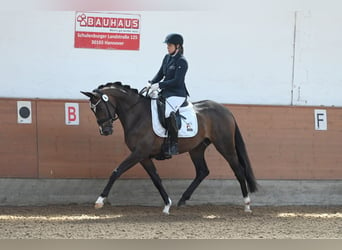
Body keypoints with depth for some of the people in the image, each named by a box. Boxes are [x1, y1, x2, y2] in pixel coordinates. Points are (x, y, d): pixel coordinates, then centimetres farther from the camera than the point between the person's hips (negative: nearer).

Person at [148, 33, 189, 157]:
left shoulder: (182, 62, -12)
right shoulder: (167, 58, 13)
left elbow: (176, 81, -19)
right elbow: (160, 74, 18)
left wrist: (159, 85, -20)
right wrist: (151, 83, 1)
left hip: (177, 94, -10)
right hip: (166, 93, 10)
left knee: (168, 112, -35)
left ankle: (174, 144, -29)